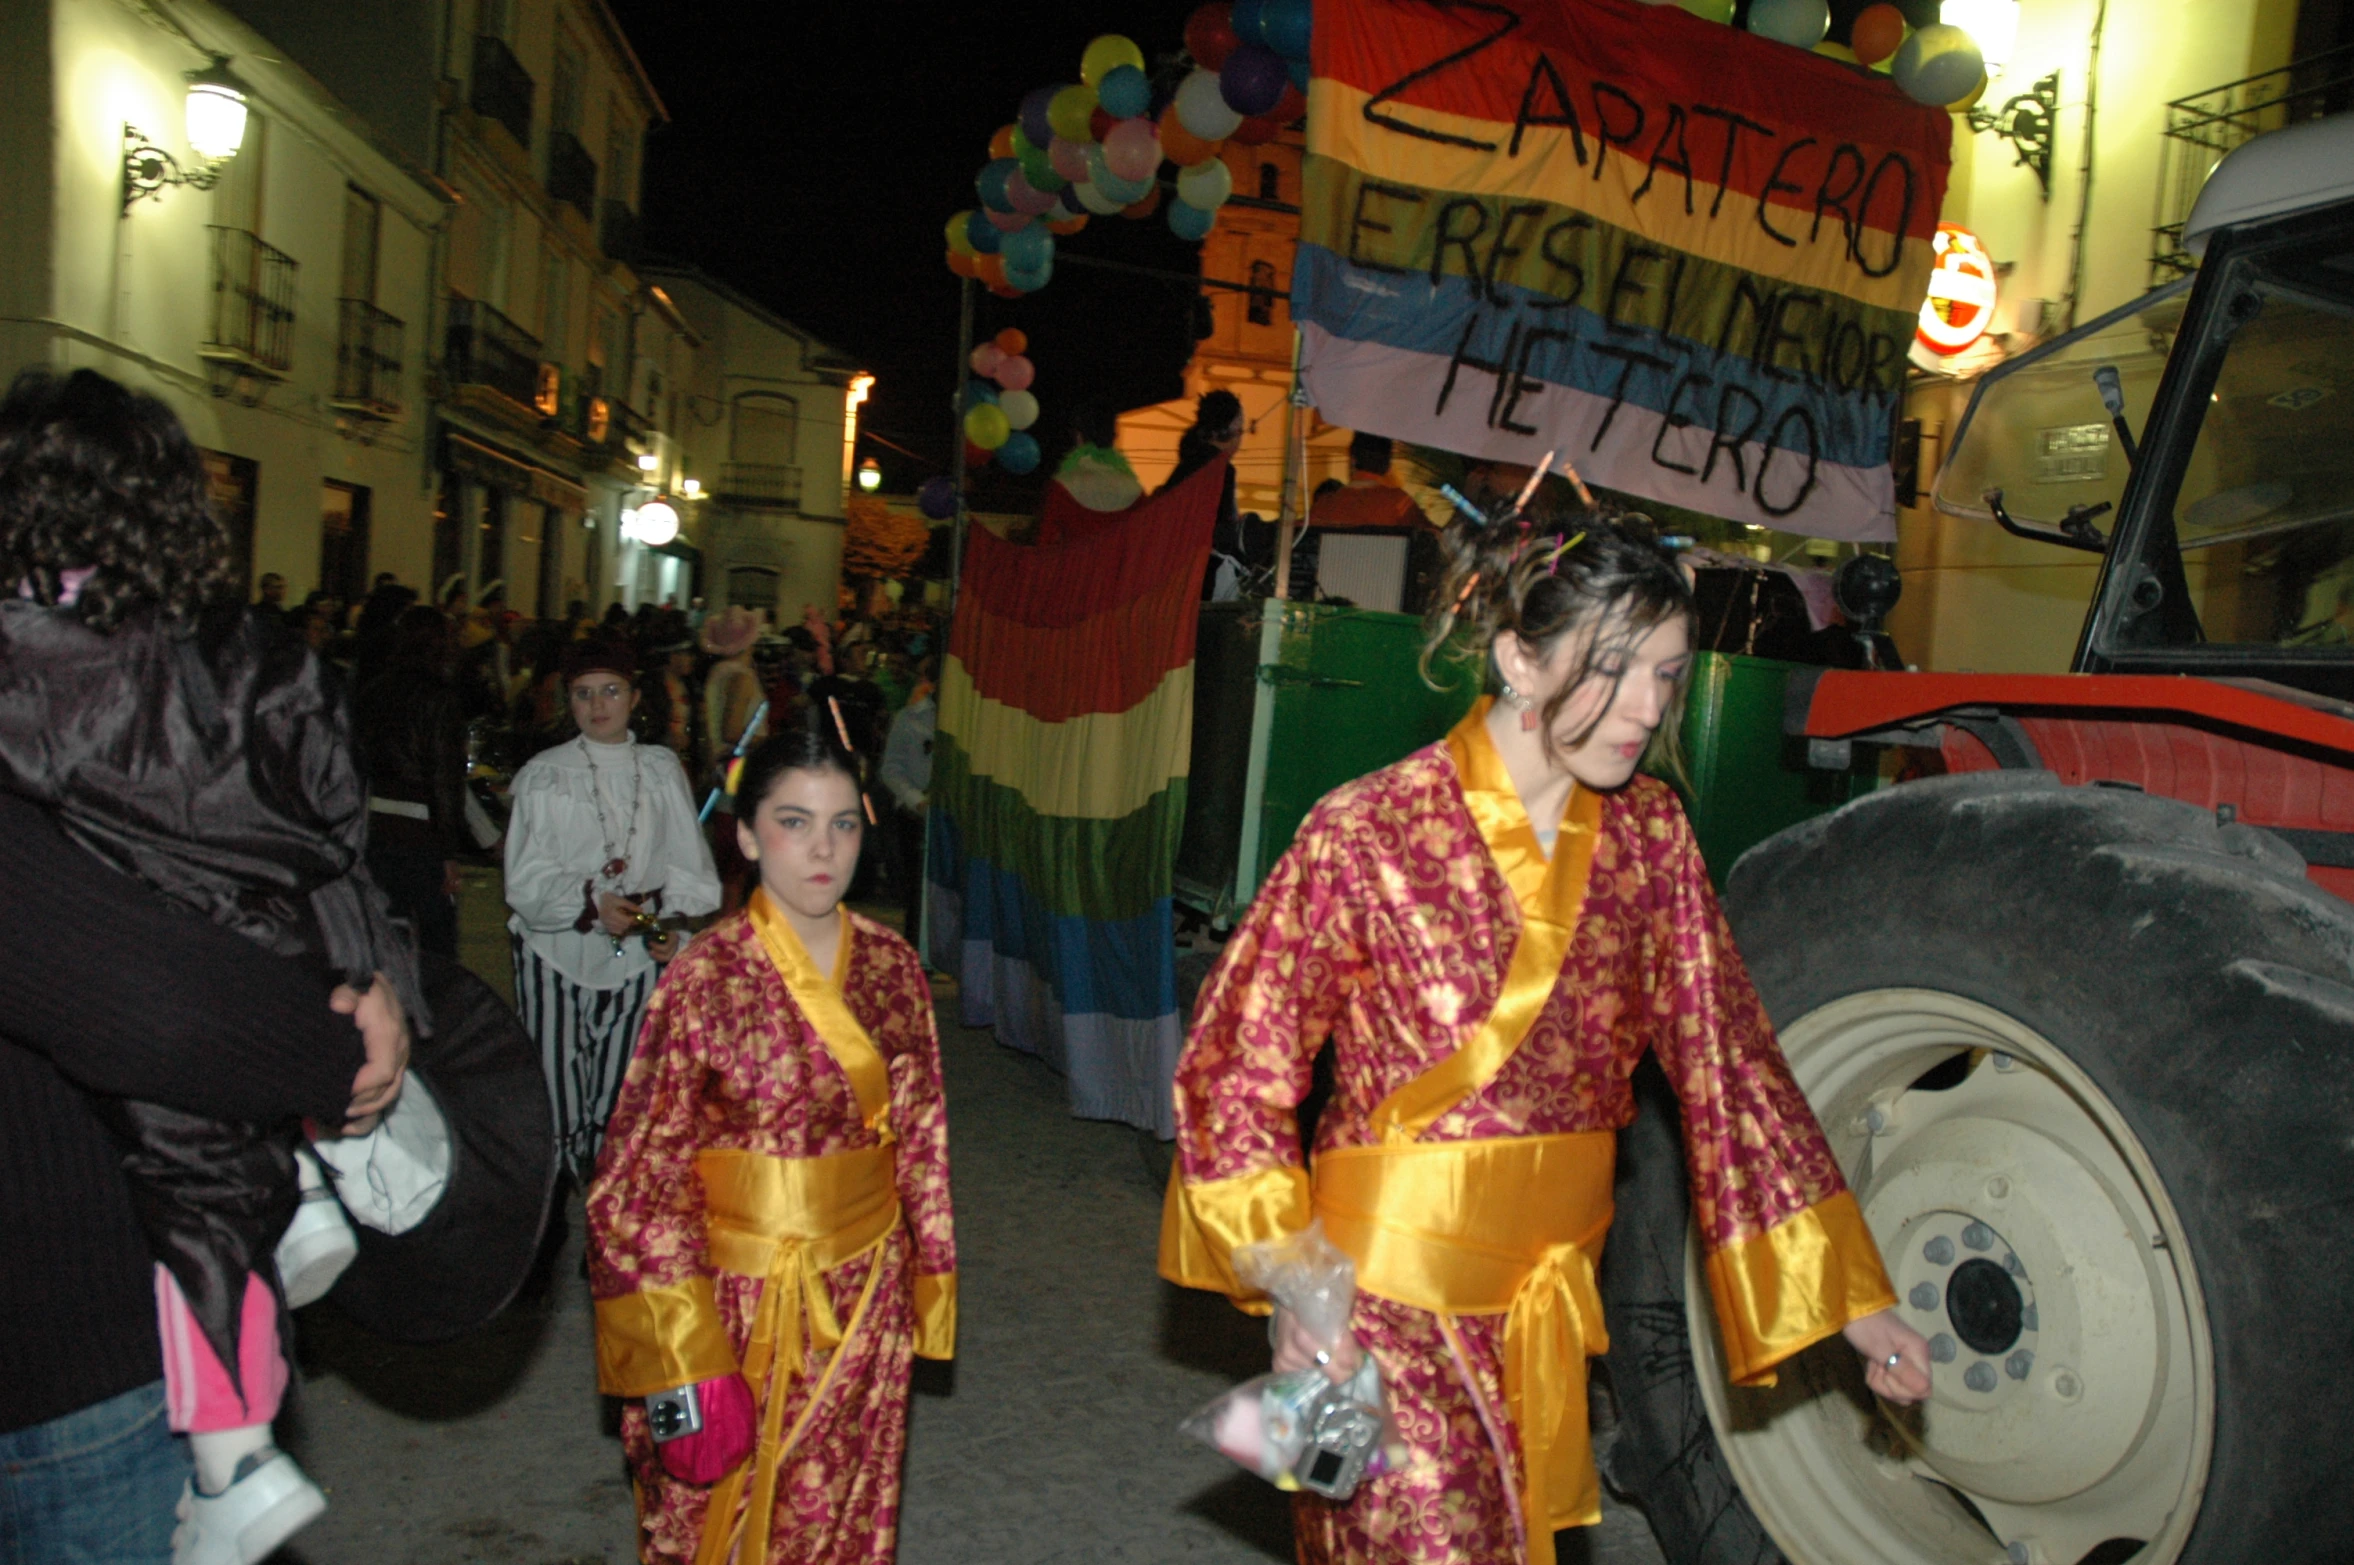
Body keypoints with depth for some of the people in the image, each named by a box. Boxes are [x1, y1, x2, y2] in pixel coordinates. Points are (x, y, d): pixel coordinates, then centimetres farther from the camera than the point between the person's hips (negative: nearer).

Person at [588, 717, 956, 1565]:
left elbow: (922, 1134, 6)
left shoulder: (890, 964, -3)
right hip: (741, 1297, -3)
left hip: (863, 1298, 4)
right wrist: (683, 1357, -15)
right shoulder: (706, 978, -16)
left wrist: (930, 1274, 7)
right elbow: (645, 1178, -13)